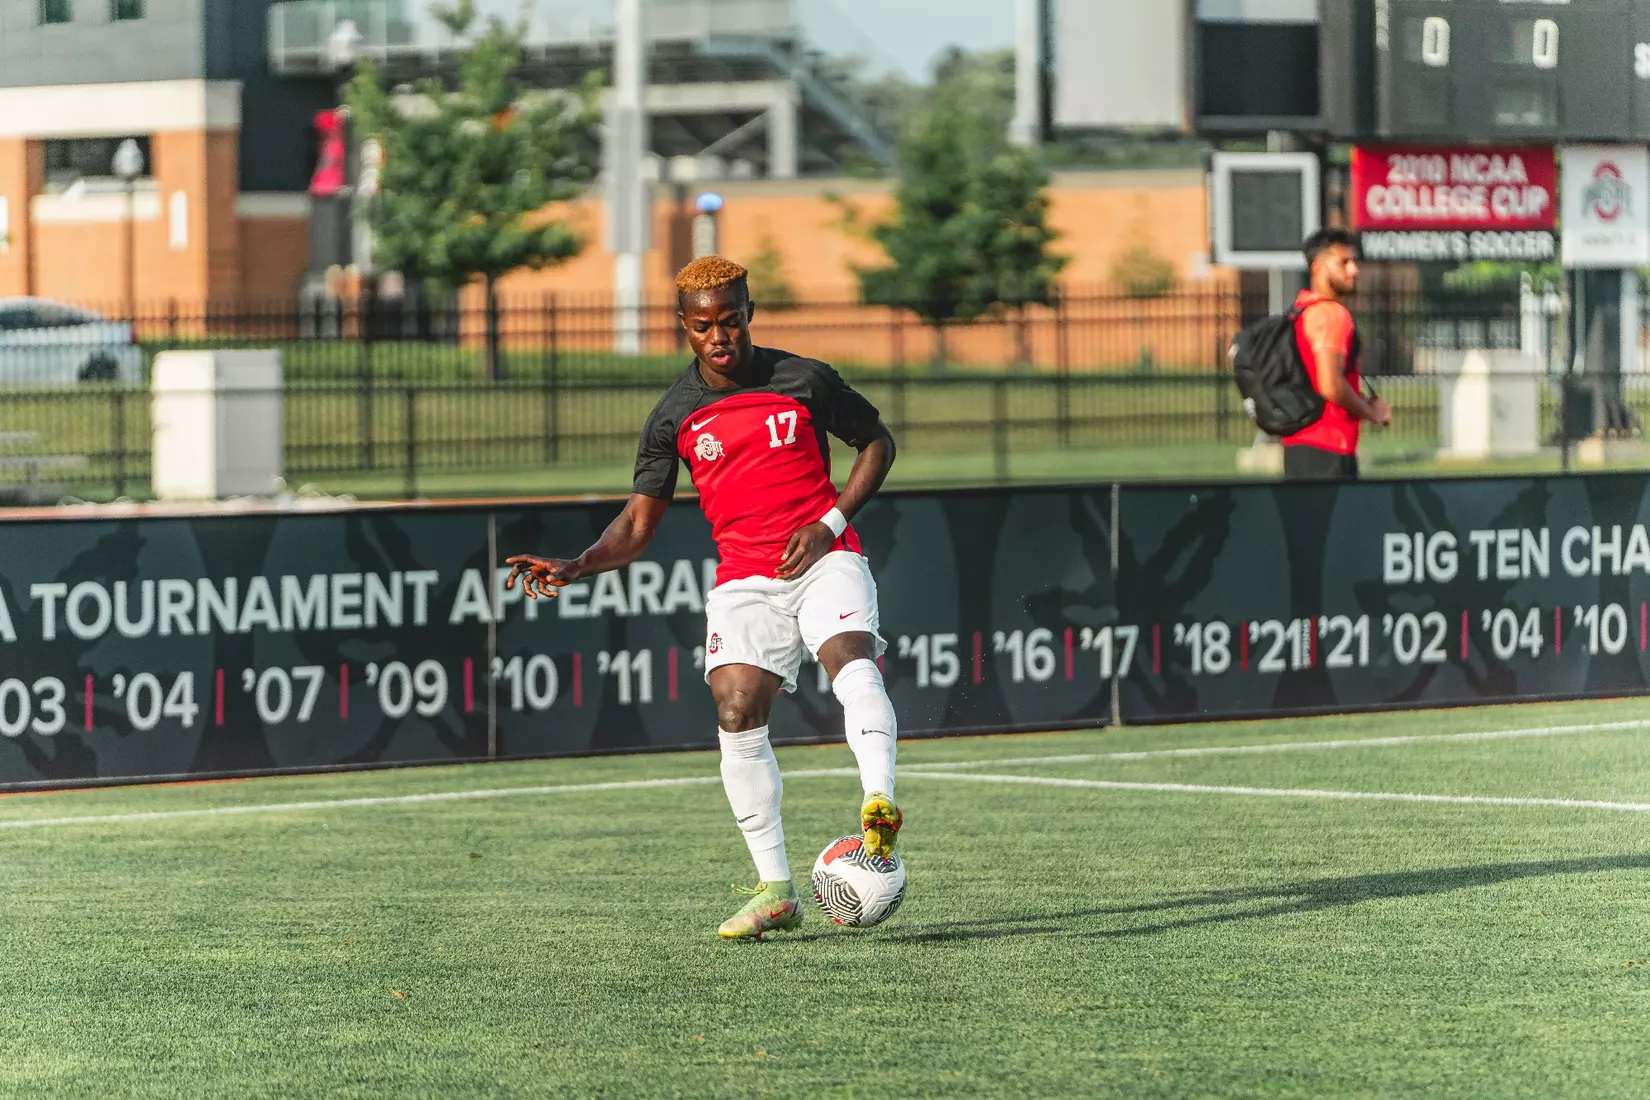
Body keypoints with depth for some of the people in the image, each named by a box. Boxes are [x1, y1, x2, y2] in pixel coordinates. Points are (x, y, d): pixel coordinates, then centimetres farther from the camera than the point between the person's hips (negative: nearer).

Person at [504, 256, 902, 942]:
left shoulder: (803, 381, 0)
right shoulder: (675, 416, 5)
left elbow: (877, 442, 12)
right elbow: (638, 523, 8)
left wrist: (831, 523, -3)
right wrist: (575, 566, -11)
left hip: (823, 559, -2)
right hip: (743, 579, 2)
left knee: (852, 662, -32)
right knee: (737, 713, -17)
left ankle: (880, 808, -49)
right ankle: (775, 892, -11)